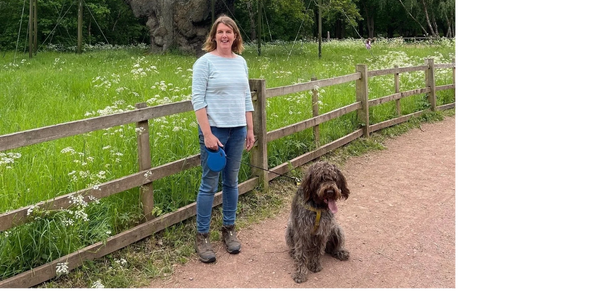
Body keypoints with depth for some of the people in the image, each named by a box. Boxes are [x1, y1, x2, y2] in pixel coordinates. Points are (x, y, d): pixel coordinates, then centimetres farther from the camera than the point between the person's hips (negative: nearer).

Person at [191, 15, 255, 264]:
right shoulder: (205, 62, -6)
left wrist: (250, 129, 12)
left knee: (231, 181, 12)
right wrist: (207, 134, -17)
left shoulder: (241, 62, 10)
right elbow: (197, 100, -11)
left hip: (237, 130, 5)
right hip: (214, 130, -5)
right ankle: (202, 236, 10)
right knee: (210, 184, -1)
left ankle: (229, 229, 25)